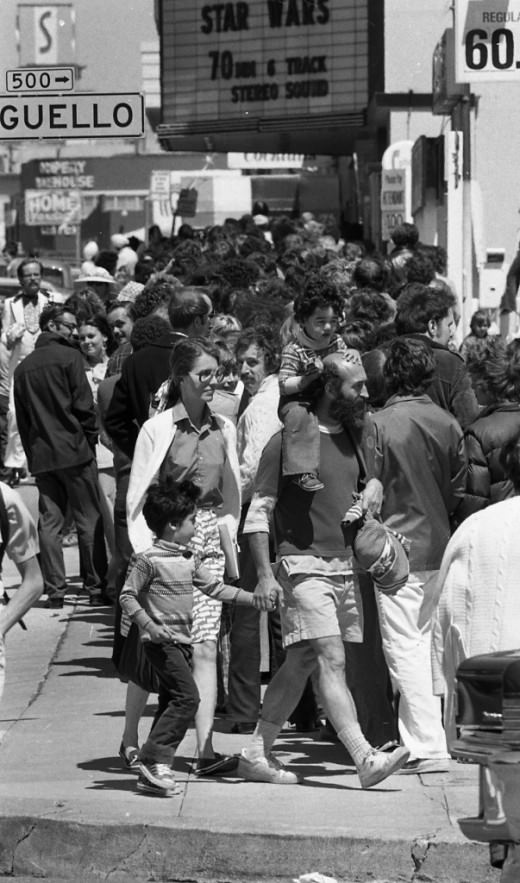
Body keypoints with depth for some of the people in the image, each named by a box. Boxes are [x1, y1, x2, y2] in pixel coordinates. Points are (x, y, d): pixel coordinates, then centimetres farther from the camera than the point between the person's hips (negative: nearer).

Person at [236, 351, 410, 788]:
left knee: (301, 663, 10)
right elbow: (259, 511, -7)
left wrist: (373, 487, 6)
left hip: (345, 566, 8)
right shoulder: (288, 440, -9)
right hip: (304, 566, -8)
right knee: (331, 661, -15)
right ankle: (365, 759, -24)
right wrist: (265, 575, -14)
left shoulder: (351, 435, 13)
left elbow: (366, 478, 32)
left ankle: (257, 754, 18)